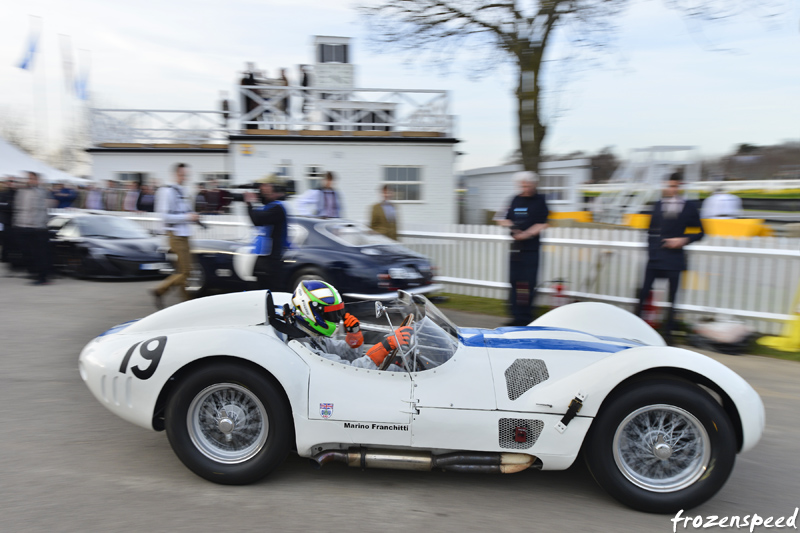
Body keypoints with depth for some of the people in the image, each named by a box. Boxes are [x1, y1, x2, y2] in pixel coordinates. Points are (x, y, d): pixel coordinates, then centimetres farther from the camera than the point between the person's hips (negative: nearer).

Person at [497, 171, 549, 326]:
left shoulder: (540, 201, 0)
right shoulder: (516, 200, 15)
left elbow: (542, 224, -7)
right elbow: (507, 220, 17)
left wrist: (526, 234, -18)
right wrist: (508, 224, -6)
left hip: (531, 248, -5)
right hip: (516, 247, 5)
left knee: (528, 283, -6)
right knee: (514, 281, 4)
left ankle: (525, 316, 1)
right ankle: (517, 315, 13)